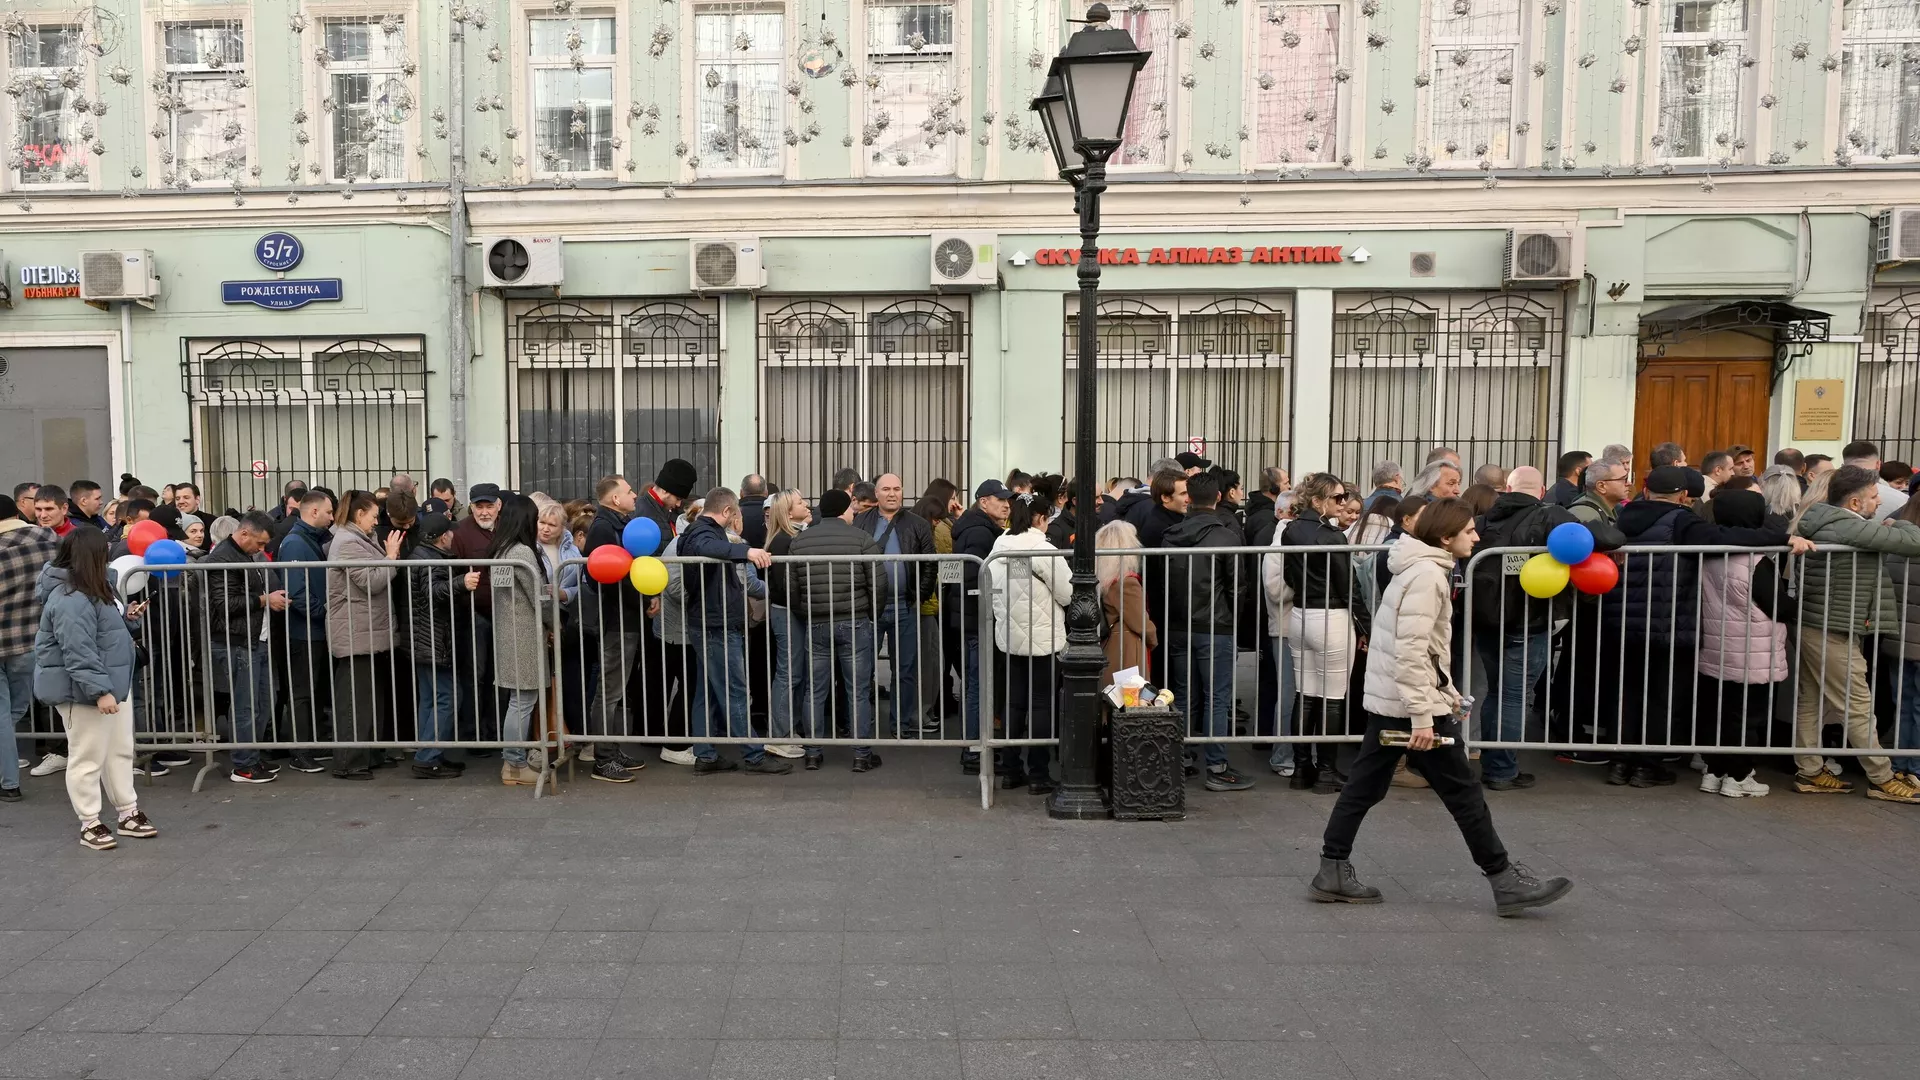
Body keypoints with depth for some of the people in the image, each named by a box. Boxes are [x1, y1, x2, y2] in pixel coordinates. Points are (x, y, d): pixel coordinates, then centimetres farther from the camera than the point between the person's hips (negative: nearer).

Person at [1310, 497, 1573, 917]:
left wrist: (1446, 690, 22)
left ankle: (1333, 873, 13)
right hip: (1412, 702, -10)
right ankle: (1506, 882, 14)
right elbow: (1412, 651, -24)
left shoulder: (1422, 569, 14)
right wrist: (1423, 717, -24)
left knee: (1364, 786, 9)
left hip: (1386, 699, 10)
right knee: (1462, 791, 2)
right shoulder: (1428, 575, -18)